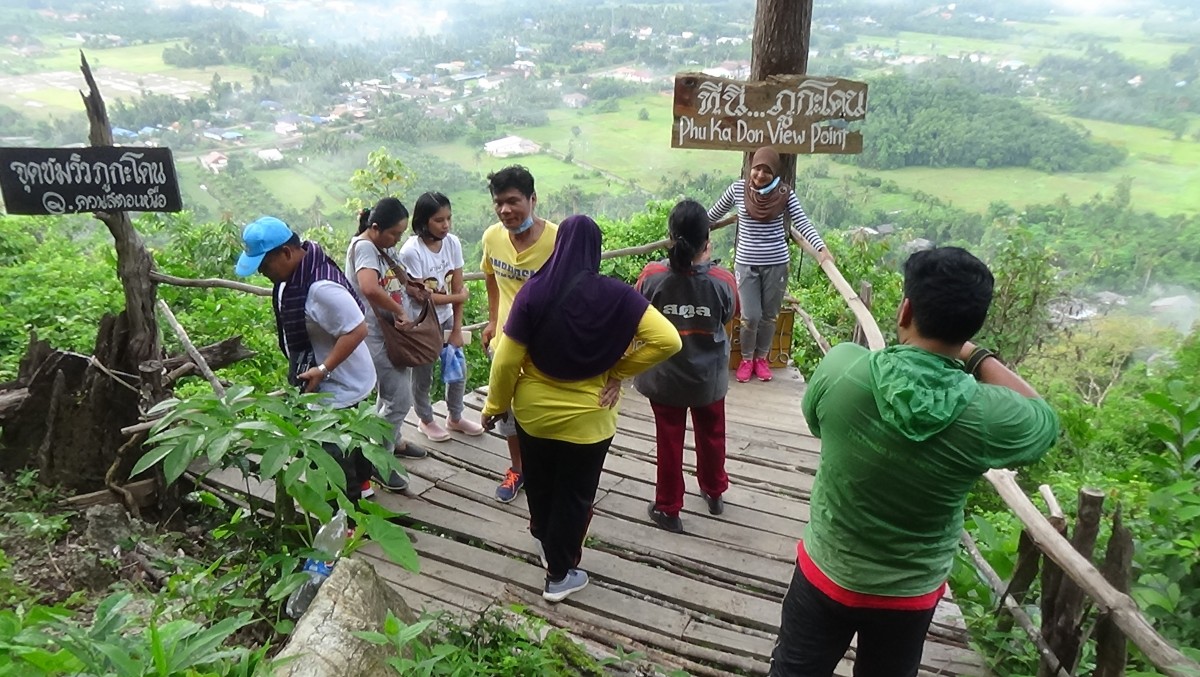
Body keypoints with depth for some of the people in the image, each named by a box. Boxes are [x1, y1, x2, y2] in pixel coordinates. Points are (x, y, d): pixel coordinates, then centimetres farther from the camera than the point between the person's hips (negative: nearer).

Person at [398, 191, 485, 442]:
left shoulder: (453, 243, -10)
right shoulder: (411, 251, -24)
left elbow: (458, 288, -7)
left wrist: (457, 329, -7)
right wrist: (458, 297, -11)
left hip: (446, 318, 5)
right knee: (423, 376, 11)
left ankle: (455, 417, 37)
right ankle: (426, 421, 36)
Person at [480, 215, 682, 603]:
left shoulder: (534, 292, -16)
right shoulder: (616, 296, -17)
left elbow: (507, 359, -12)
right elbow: (668, 340, -20)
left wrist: (496, 405, 3)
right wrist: (619, 371, -10)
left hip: (533, 412, 2)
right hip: (587, 419, -2)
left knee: (538, 483, 27)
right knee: (574, 495, 17)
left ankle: (544, 539, 53)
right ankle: (559, 575, 30)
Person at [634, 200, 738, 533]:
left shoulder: (652, 275, -20)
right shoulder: (722, 280, -20)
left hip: (664, 376, -1)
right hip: (709, 377, 1)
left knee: (669, 440, 15)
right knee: (711, 434, 24)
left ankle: (668, 508, 28)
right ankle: (714, 492, 46)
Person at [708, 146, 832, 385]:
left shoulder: (785, 193, -7)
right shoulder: (737, 188, -5)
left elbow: (803, 223, -12)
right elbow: (715, 213, 10)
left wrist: (821, 248, -25)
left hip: (776, 264, 0)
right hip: (746, 263, 0)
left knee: (769, 316, 12)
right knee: (750, 317, -2)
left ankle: (762, 358, 34)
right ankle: (746, 358, 24)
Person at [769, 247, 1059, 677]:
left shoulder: (841, 366, -24)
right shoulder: (987, 415, -24)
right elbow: (1045, 421, 0)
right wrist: (976, 356, -2)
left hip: (827, 574, -1)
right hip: (912, 594, 1)